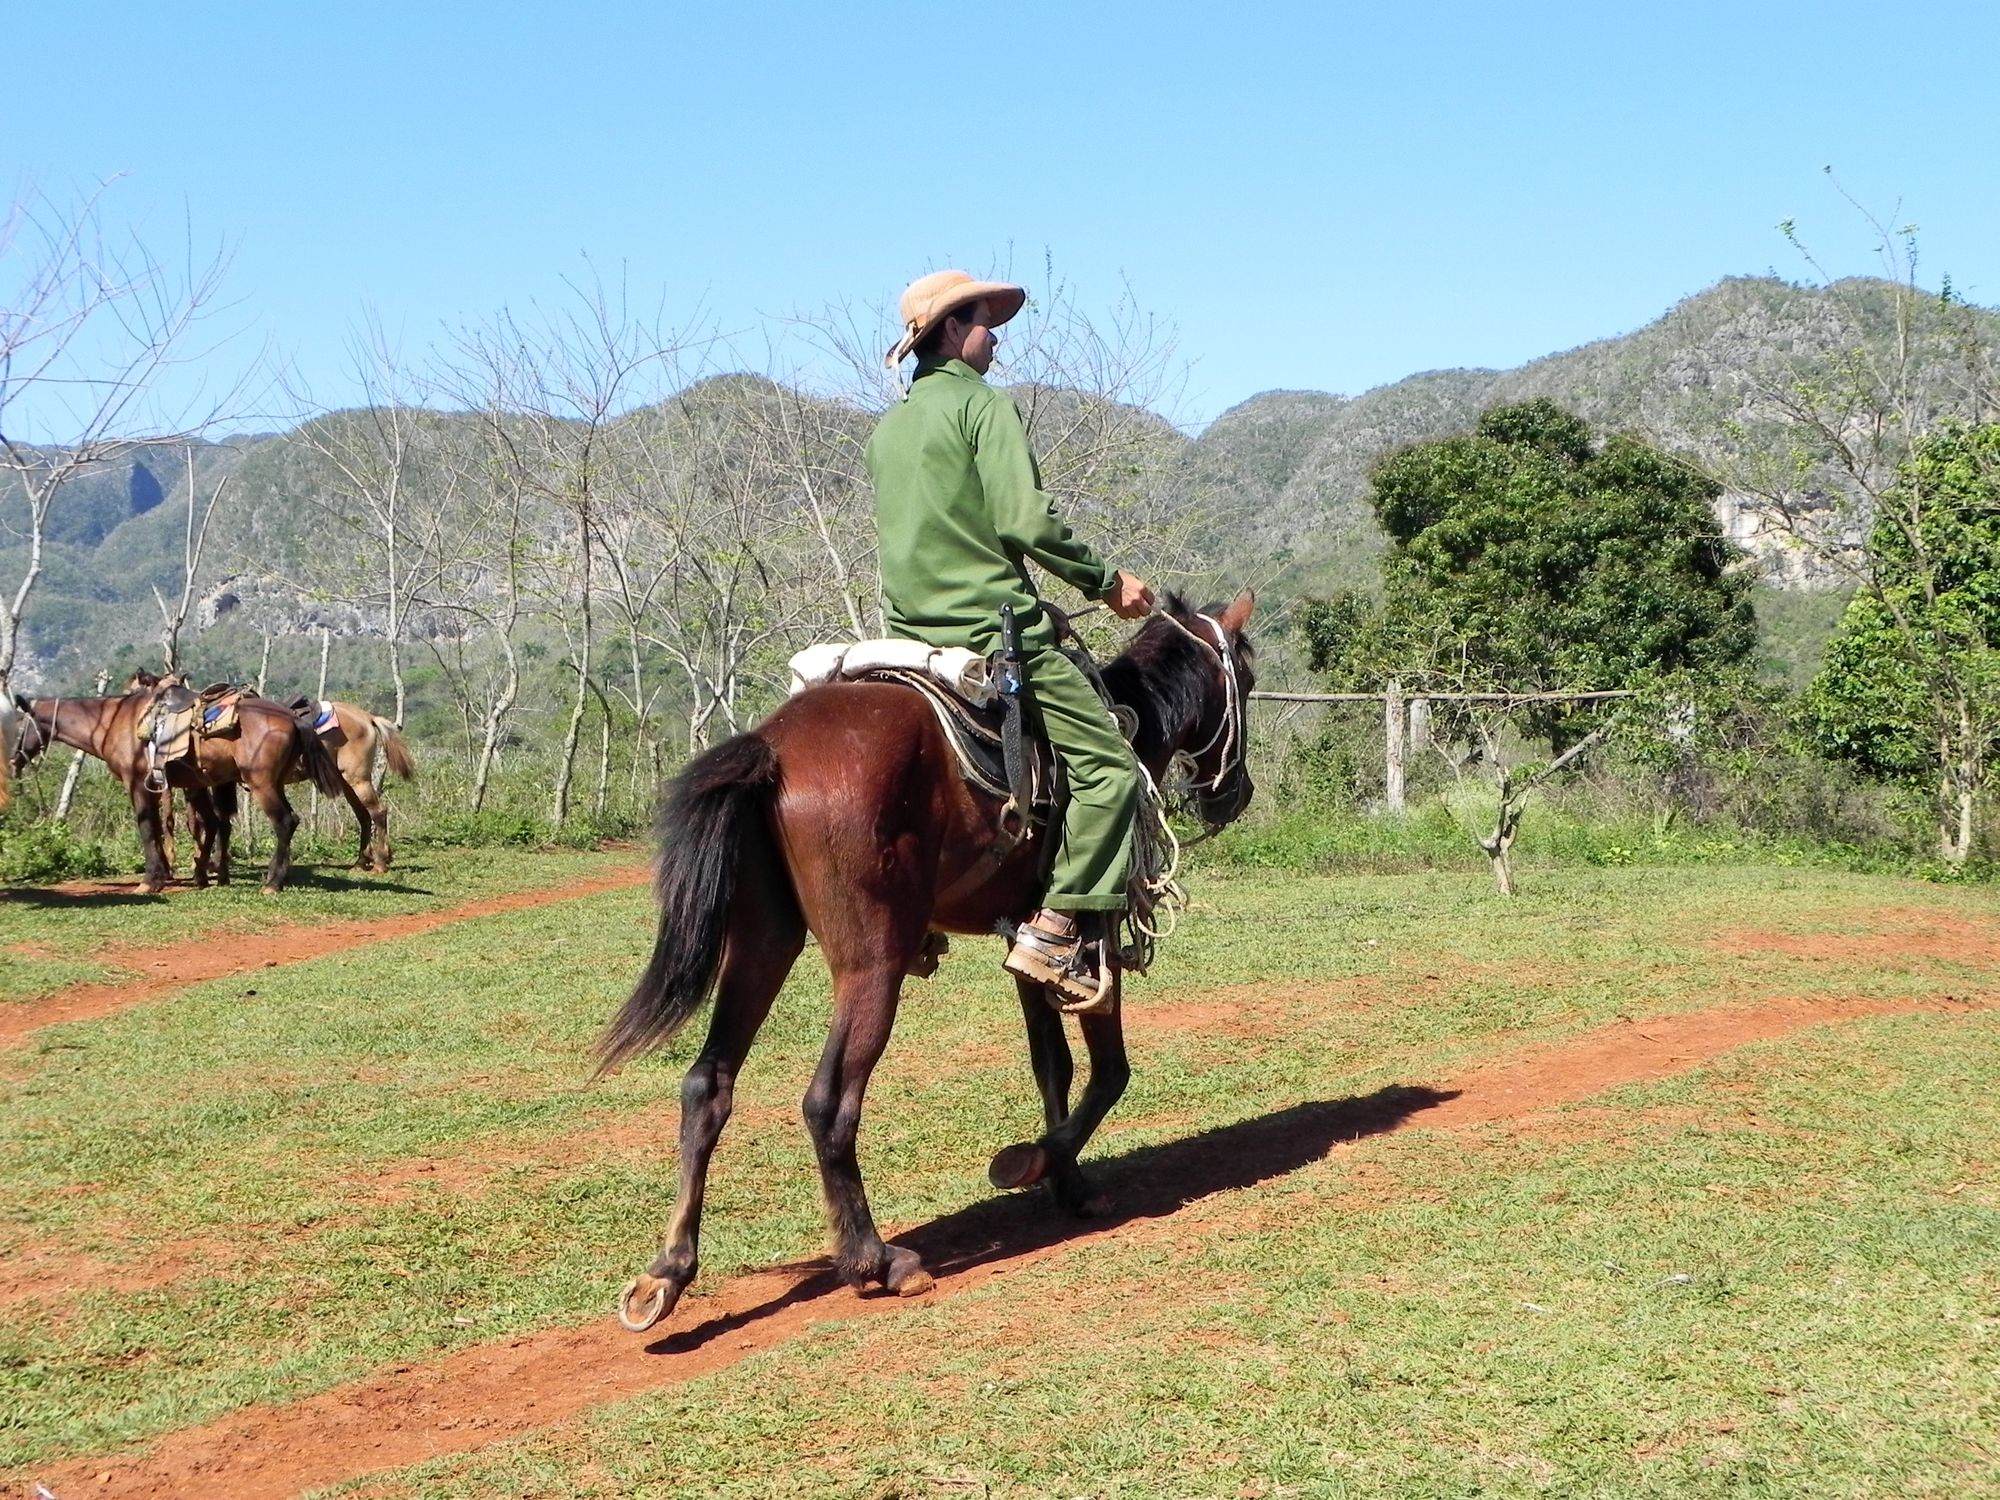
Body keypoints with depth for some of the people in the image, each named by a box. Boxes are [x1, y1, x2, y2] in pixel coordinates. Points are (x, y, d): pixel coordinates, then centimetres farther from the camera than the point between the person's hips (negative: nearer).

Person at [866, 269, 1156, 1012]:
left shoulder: (890, 426, 17)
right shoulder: (984, 403, -7)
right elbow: (1027, 522, -16)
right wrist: (1106, 580, -6)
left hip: (912, 634, 9)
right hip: (993, 628, -8)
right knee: (1108, 762, -6)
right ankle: (1059, 929, -17)